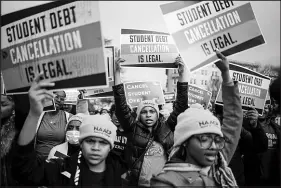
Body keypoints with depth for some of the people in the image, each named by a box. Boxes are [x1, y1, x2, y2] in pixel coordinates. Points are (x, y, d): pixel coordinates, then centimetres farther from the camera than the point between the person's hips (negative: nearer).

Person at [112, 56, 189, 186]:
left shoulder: (167, 128, 2)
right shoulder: (133, 129, -1)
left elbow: (181, 106, -1)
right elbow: (121, 107, -8)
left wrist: (182, 74, -7)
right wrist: (117, 73, -14)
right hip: (137, 183, -1)